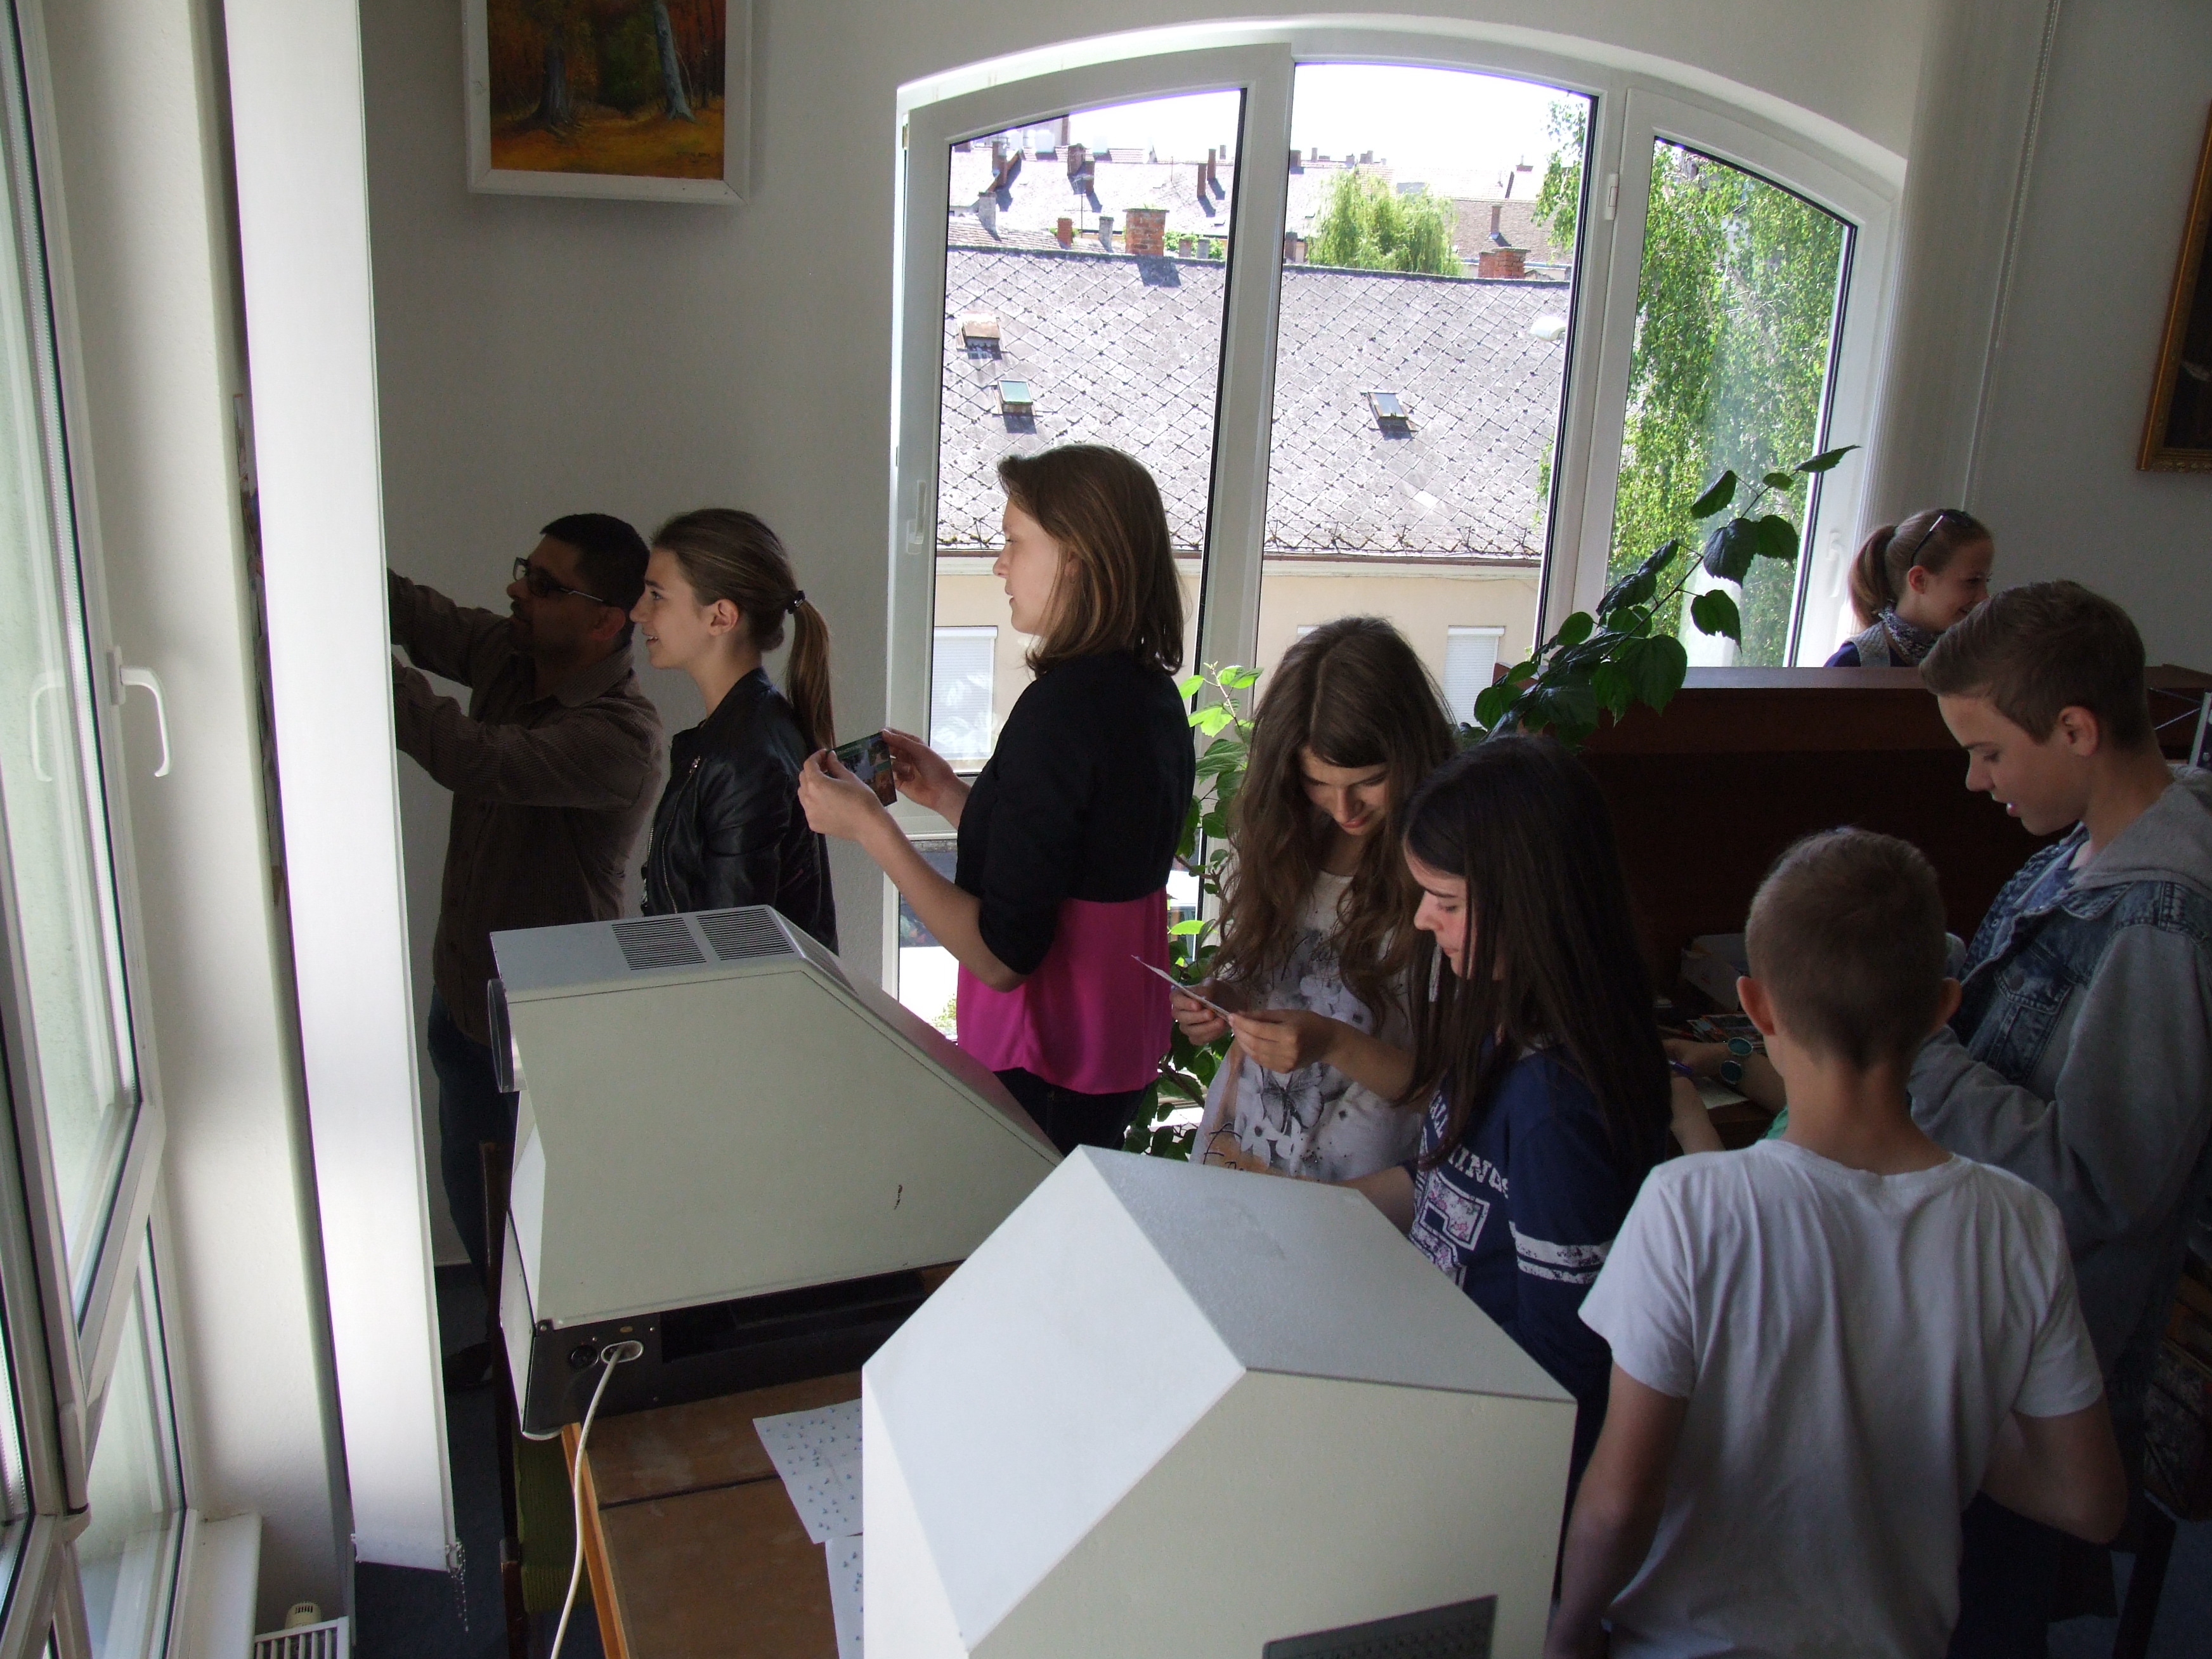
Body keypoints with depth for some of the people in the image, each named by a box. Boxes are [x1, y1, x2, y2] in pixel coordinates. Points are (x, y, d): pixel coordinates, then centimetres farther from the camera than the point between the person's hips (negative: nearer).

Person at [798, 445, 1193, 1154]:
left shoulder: (1062, 706, -23)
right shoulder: (1153, 693, 5)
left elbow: (1002, 955, -23)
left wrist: (867, 823, -18)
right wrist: (953, 796, 13)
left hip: (1042, 1070, -9)